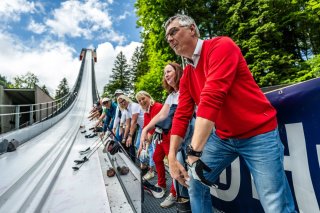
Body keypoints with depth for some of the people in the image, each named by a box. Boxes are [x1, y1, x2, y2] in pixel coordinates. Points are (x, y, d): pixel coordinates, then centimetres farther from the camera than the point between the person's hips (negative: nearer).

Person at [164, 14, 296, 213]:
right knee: (196, 184, 11)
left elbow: (211, 99, -29)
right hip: (222, 137, 7)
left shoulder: (221, 46, -17)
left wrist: (194, 152, -32)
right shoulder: (186, 75, 6)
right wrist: (172, 157, -3)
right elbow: (182, 115, 2)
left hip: (257, 134, -6)